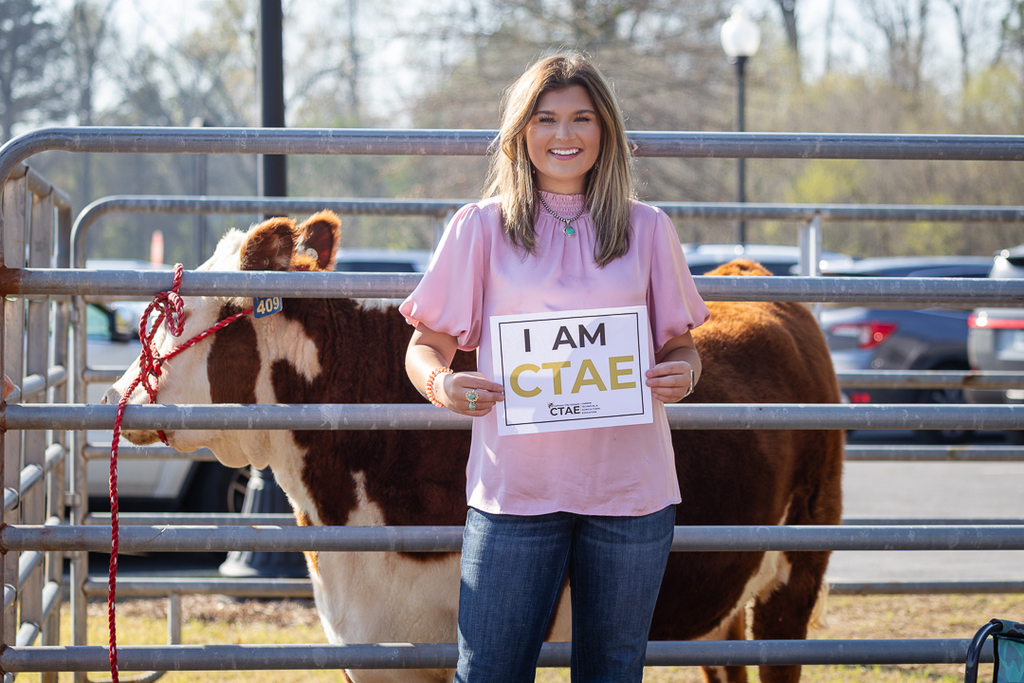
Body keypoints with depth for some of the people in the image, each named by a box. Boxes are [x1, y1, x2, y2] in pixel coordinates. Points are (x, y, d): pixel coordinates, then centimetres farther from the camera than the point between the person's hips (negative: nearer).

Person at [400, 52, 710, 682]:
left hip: (631, 488, 2)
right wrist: (441, 384, -15)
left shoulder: (649, 229, 9)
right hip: (515, 488, -1)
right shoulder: (481, 228, 5)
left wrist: (682, 375, -8)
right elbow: (427, 346, 8)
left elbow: (681, 345, 15)